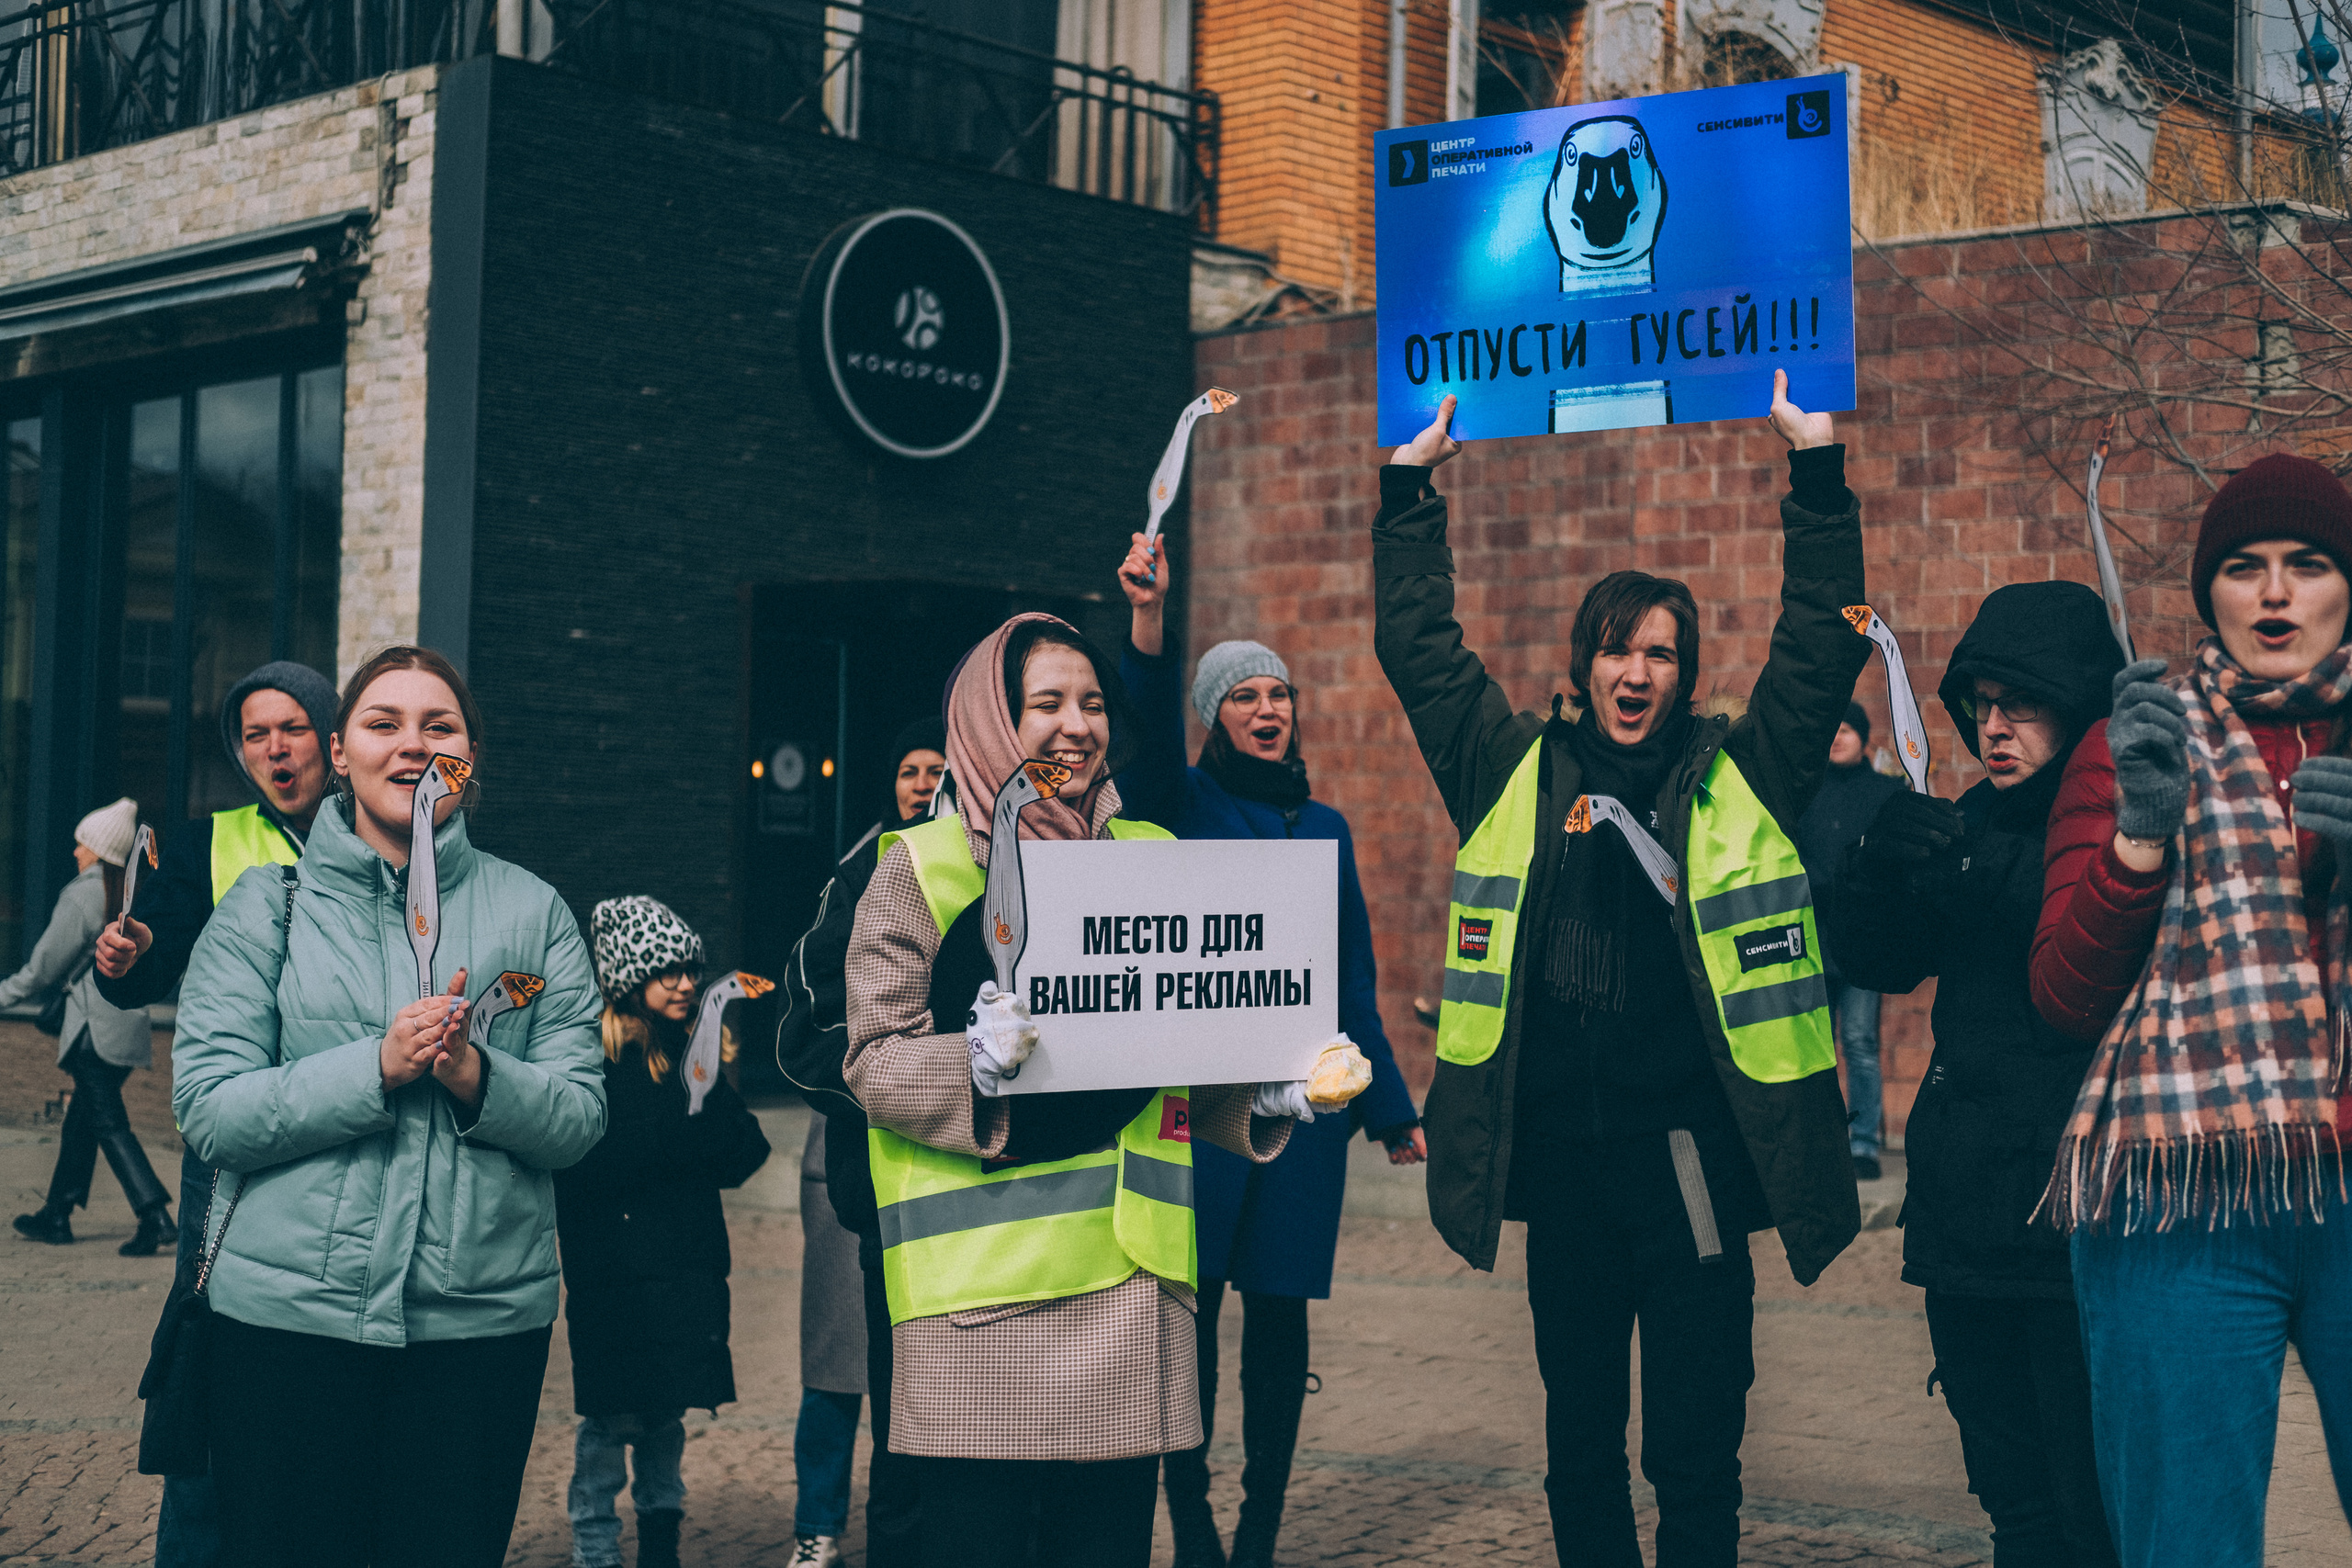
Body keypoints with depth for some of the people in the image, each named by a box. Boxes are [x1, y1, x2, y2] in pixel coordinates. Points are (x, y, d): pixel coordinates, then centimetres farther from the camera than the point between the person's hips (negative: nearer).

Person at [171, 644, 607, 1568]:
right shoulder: (268, 904, 3)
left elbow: (581, 1119, 1)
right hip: (289, 1314, -1)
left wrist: (478, 1078, -19)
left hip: (484, 1318, 1)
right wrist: (376, 1068, -18)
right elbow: (210, 1111, -6)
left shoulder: (532, 912, 7)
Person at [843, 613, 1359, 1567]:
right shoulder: (920, 867, 2)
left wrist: (1265, 1097, 0)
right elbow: (873, 1059, -3)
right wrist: (976, 1062, -22)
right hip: (980, 1269, -4)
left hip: (1128, 1271, 4)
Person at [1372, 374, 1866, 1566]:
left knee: (1694, 1448, 4)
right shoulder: (1515, 775, 9)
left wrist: (1816, 473, -3)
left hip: (1690, 1156, -2)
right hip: (1557, 1155, 2)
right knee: (1578, 1441, 13)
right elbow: (1418, 648, 12)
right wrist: (1411, 490, 11)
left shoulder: (1739, 779, 4)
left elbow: (1822, 645, 0)